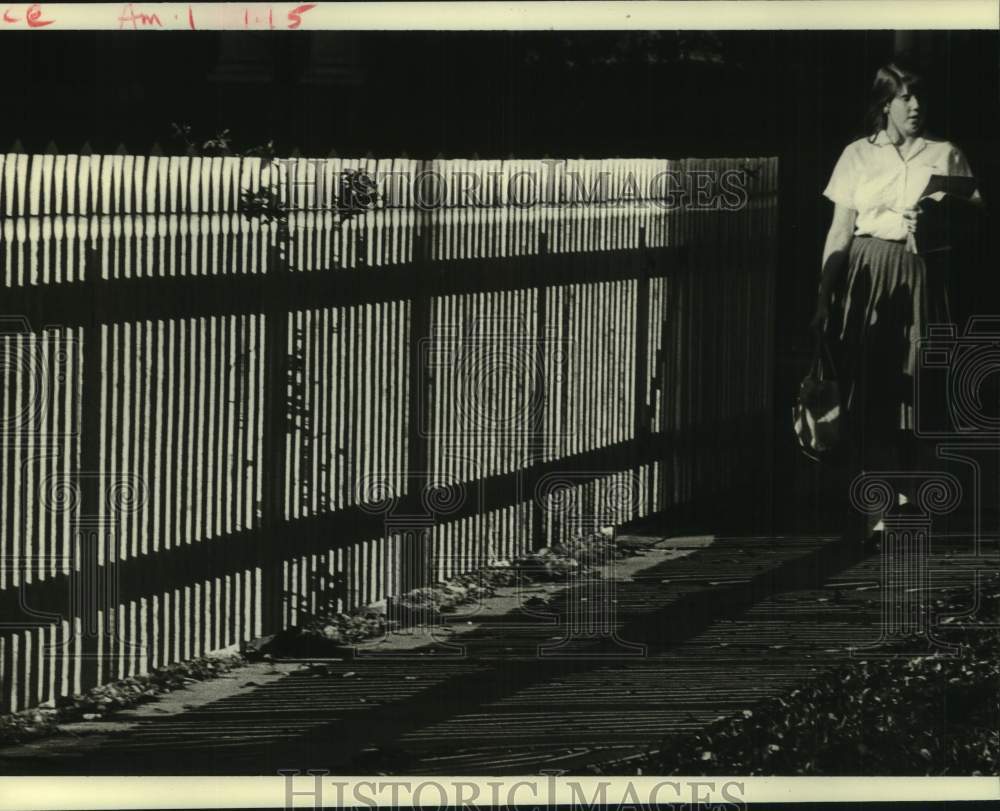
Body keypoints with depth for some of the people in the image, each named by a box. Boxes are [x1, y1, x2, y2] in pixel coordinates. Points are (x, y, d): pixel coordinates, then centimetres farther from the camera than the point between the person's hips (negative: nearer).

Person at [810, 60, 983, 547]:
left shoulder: (945, 156, 9)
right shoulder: (858, 156, 8)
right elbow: (839, 231, 8)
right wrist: (824, 297, 3)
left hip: (920, 277, 1)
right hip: (867, 275, 0)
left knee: (911, 389, -2)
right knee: (868, 388, -8)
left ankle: (900, 495, 13)